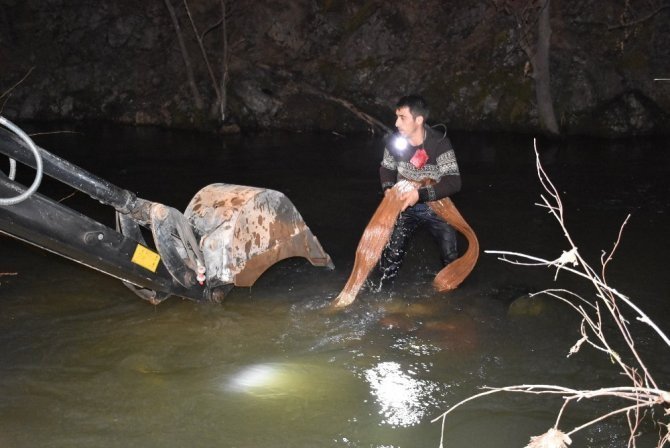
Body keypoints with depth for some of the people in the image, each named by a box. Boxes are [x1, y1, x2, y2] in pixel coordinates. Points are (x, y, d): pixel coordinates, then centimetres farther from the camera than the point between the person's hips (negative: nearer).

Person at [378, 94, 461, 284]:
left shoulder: (439, 143, -23)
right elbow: (386, 168, 8)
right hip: (405, 206, 2)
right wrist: (388, 189, -11)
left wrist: (420, 194, -33)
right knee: (390, 254, -7)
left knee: (451, 258, 1)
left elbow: (454, 182, -26)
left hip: (435, 205, -2)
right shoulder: (395, 141, -12)